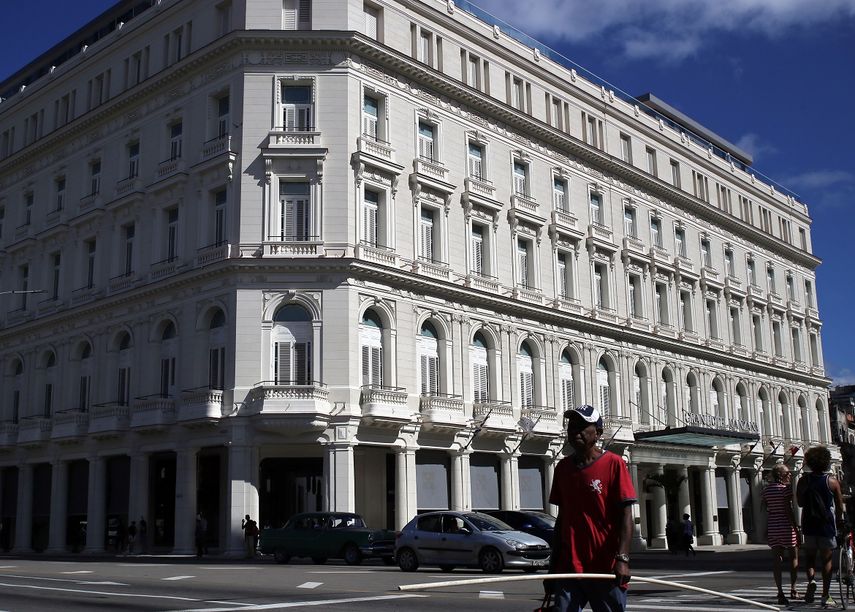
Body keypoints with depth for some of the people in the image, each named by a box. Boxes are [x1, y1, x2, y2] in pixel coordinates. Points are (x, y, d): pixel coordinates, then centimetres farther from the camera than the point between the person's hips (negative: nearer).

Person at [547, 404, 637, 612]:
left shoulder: (613, 464, -4)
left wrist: (622, 558, -21)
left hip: (605, 570, -4)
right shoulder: (562, 468, 11)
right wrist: (552, 566, 15)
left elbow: (625, 515, -9)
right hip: (568, 568, 4)